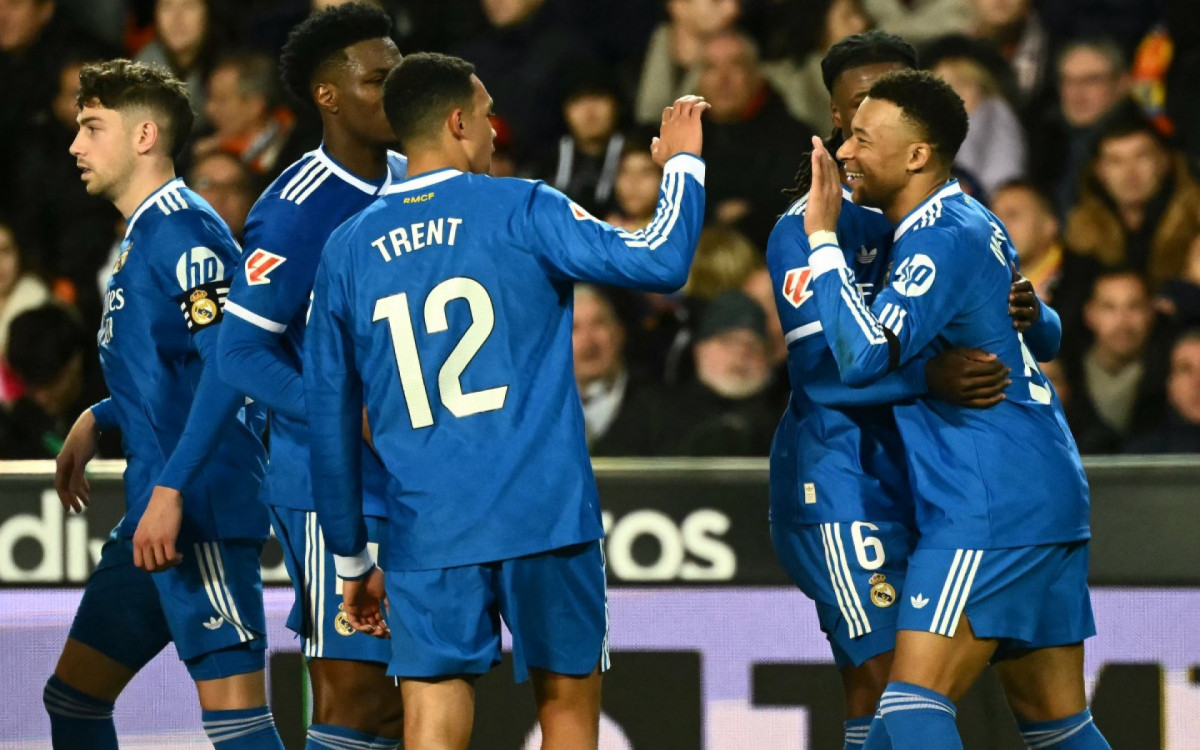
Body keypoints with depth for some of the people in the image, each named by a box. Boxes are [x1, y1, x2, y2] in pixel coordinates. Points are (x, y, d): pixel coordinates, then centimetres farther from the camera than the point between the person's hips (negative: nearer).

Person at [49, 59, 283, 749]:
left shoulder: (181, 227, -11)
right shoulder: (142, 233, 19)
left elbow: (228, 363, -21)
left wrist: (170, 489, -25)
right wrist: (99, 421, 25)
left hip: (201, 513, -11)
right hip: (155, 513, 11)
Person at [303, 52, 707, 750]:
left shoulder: (347, 250, 8)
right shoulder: (520, 211, -2)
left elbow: (331, 423, 12)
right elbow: (659, 262, -9)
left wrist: (351, 559, 20)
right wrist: (683, 162, 8)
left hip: (426, 534, 2)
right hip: (547, 519, -2)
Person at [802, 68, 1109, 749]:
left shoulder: (943, 240, -14)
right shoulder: (973, 224, 15)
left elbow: (865, 357, -25)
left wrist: (823, 237, -18)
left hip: (991, 511, -10)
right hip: (1050, 498, 10)